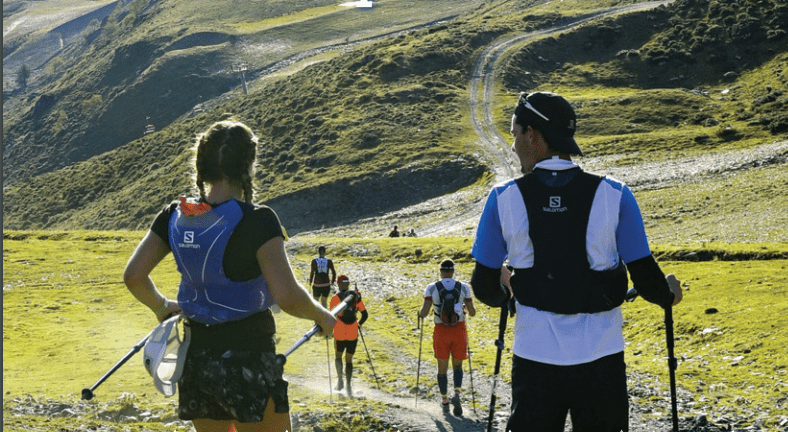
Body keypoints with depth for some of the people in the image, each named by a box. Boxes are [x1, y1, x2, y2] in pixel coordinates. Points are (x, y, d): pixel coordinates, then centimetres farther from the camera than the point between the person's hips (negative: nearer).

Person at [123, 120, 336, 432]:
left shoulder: (175, 217, -1)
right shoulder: (257, 221, -17)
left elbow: (133, 276, 1)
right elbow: (288, 297, -22)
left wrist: (162, 307, 18)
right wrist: (322, 317, -3)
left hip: (196, 358, 6)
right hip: (248, 359, -6)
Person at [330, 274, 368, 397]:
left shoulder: (335, 298, -9)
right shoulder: (356, 297, 2)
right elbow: (365, 315, 5)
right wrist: (359, 324, 22)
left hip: (340, 333, -2)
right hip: (353, 333, 2)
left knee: (338, 356, 22)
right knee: (349, 360, 11)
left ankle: (340, 380, 8)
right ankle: (348, 385, -2)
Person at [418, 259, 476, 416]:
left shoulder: (432, 288, -7)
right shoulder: (464, 288, -4)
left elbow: (424, 313, -12)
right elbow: (472, 312, -2)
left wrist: (420, 313, 11)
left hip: (441, 332, -1)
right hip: (459, 331, 1)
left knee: (442, 368, 15)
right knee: (457, 365, 16)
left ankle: (444, 401, 19)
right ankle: (456, 395, -7)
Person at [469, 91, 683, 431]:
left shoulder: (504, 199, -5)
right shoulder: (614, 195, -7)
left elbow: (485, 288, 1)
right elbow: (646, 280, -5)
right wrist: (669, 295, 18)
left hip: (534, 358, 0)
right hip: (600, 357, 0)